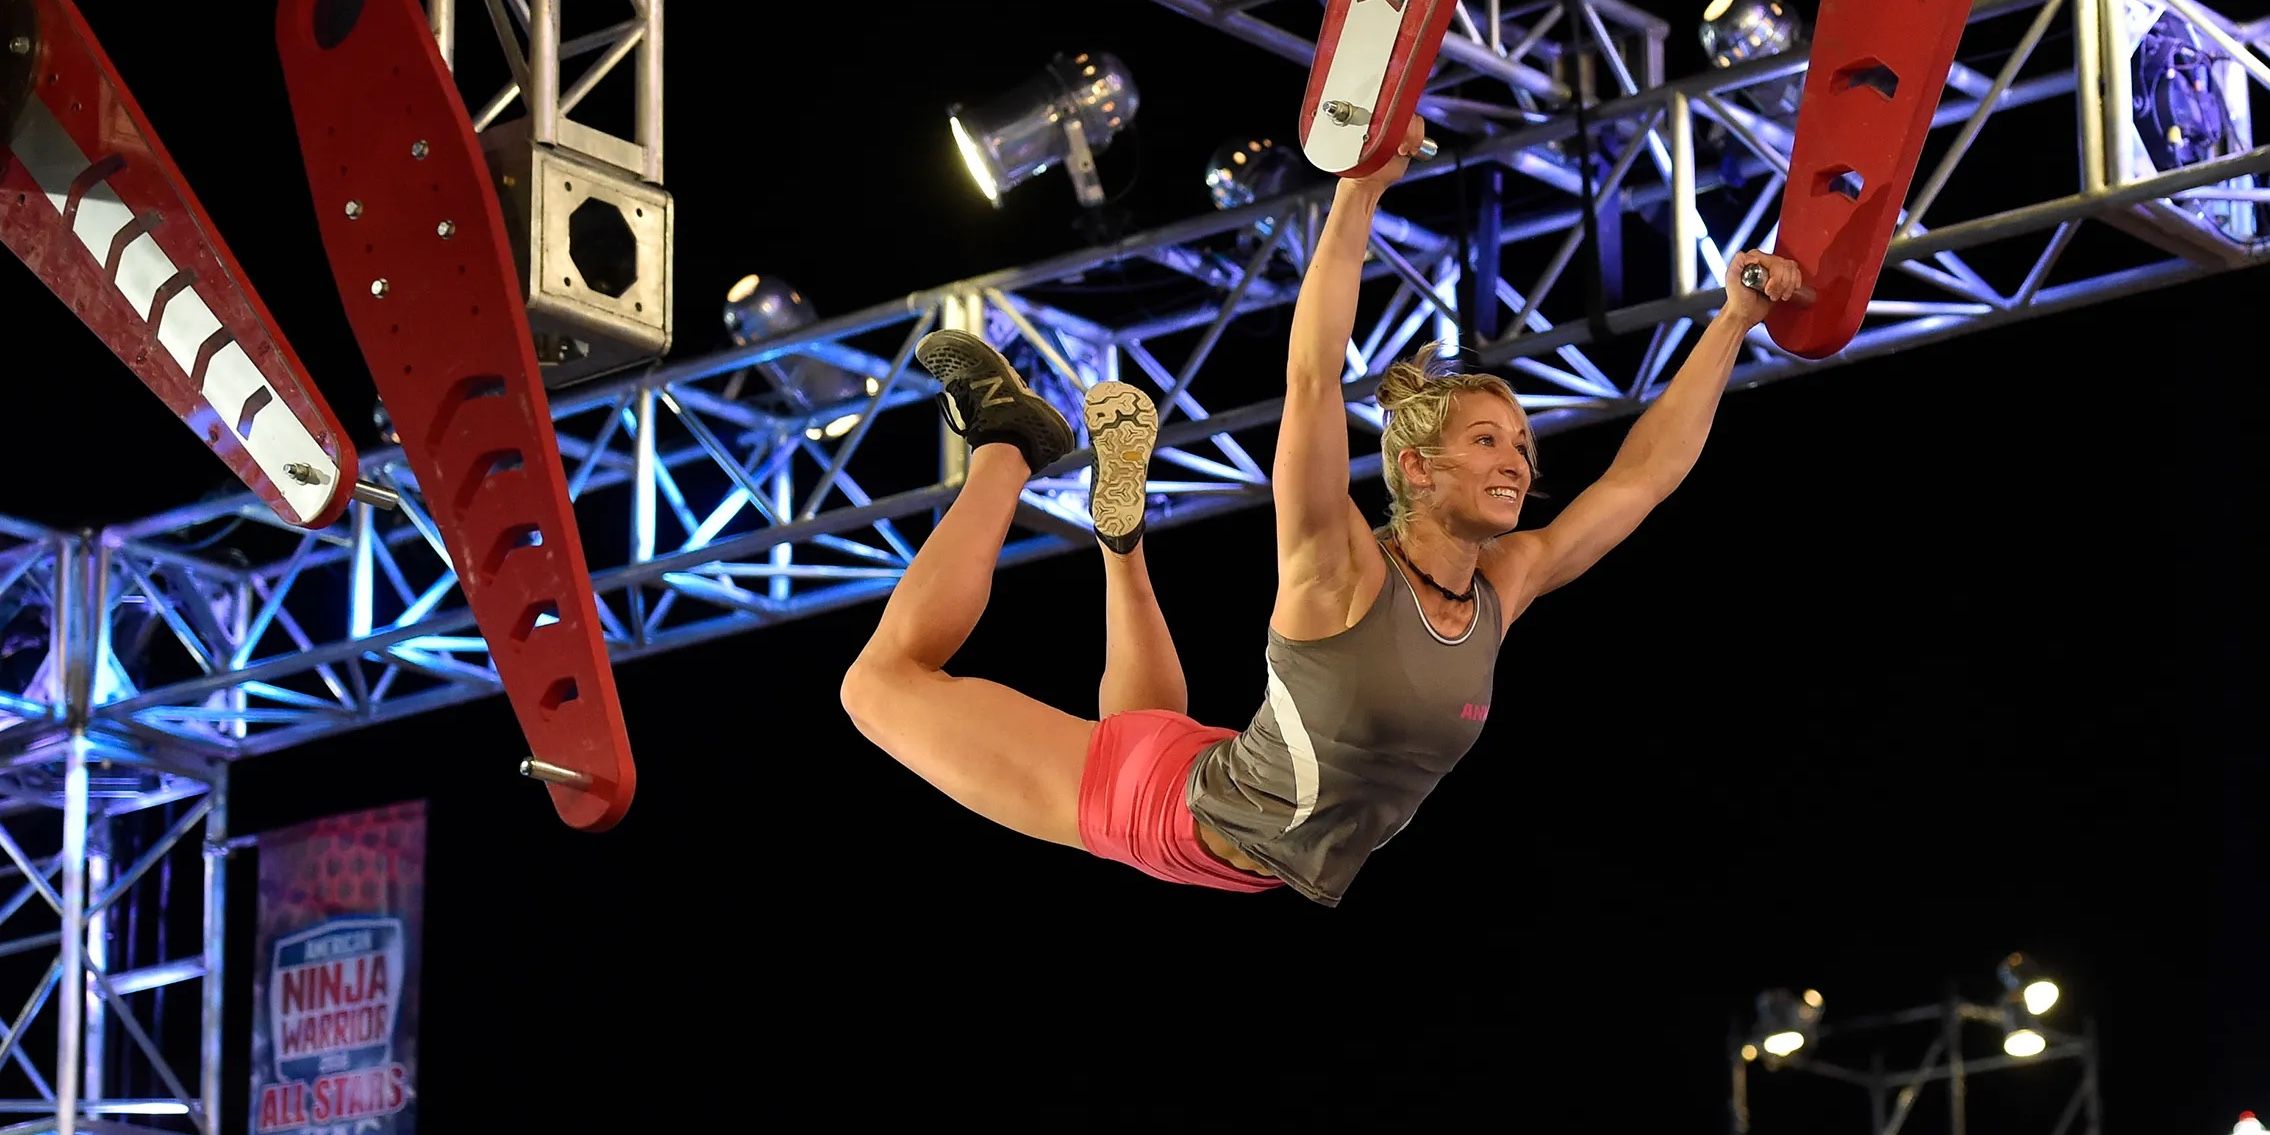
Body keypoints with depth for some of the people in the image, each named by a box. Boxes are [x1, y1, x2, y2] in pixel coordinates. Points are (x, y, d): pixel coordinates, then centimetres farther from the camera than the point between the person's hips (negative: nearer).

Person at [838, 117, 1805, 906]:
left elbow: (1645, 474, -3)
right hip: (1172, 815, -6)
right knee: (886, 678, -2)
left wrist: (1734, 320, -8)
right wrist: (1357, 197, -53)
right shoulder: (1341, 572, -27)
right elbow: (1312, 381, -41)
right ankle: (1009, 451, 17)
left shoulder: (1502, 591, -9)